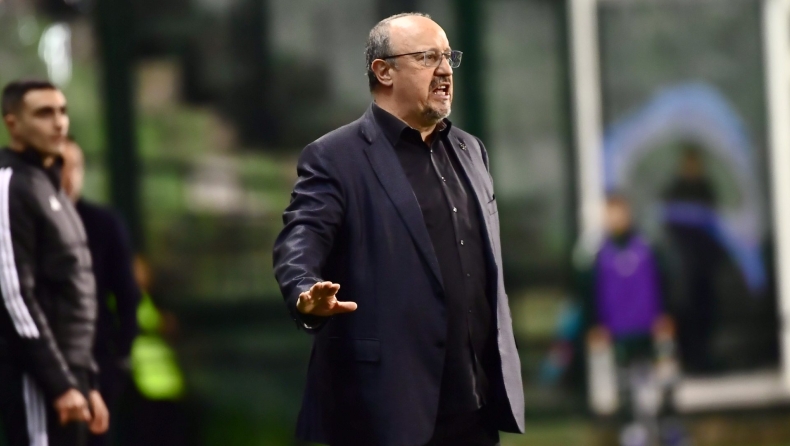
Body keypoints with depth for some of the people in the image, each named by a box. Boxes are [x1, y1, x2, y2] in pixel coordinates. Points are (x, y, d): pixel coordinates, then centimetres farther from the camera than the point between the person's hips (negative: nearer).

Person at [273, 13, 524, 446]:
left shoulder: (468, 150, 18)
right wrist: (307, 296, -37)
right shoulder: (335, 157, -3)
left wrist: (503, 372, 19)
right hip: (388, 404, -6)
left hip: (474, 403, 6)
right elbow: (300, 240, -15)